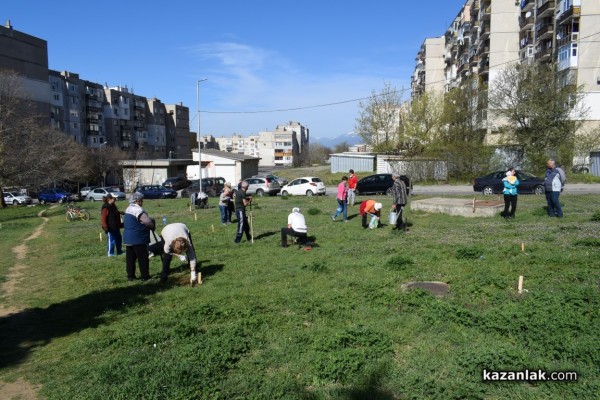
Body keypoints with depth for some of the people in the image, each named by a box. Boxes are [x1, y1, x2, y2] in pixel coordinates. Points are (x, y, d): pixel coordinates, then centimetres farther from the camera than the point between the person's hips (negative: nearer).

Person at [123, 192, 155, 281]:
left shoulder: (128, 209, 13)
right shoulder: (138, 210, -19)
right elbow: (148, 222, -26)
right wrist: (153, 227, -7)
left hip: (128, 238, 9)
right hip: (138, 239, -9)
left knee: (130, 257, 12)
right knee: (143, 258, 0)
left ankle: (130, 275, 17)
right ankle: (145, 276, 6)